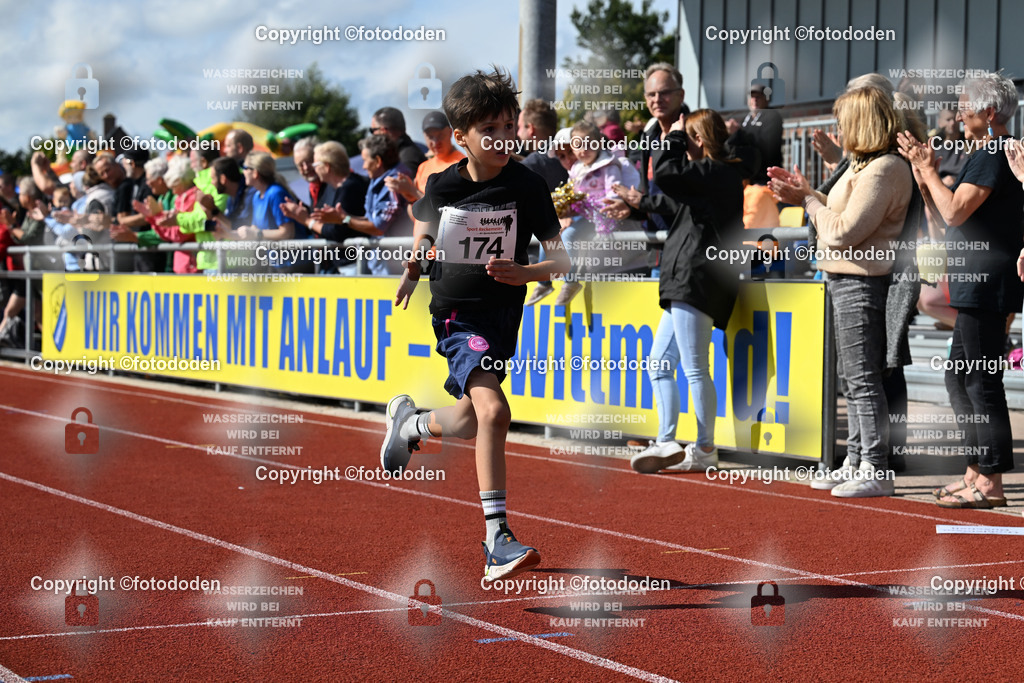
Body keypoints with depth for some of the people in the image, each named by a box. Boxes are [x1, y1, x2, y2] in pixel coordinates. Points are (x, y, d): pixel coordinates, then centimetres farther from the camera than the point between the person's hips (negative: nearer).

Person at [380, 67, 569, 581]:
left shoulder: (527, 186, -9)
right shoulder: (442, 185, -4)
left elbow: (561, 257, -12)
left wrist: (525, 272, -30)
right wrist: (411, 271, 4)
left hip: (501, 313, 2)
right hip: (454, 313, -2)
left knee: (468, 423, 12)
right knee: (493, 409, -22)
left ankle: (409, 421, 47)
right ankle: (497, 539, -20)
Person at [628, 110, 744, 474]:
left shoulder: (712, 171, -11)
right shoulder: (721, 174, 20)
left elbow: (665, 172, -19)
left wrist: (674, 136, -5)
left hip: (698, 278, -11)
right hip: (687, 284, 11)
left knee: (694, 368, -7)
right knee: (659, 362, 13)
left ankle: (705, 450, -2)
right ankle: (666, 444, 14)